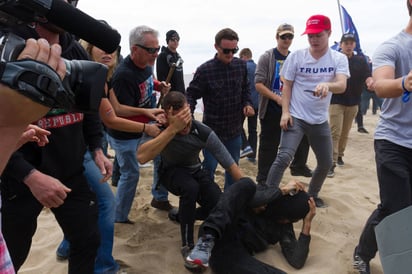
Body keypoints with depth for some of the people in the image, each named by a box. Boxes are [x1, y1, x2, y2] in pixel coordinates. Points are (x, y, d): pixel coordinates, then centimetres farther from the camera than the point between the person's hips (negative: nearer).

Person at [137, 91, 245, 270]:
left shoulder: (203, 132, -28)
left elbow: (230, 165, -23)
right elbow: (142, 157, -48)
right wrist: (173, 129, -52)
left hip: (195, 172, 2)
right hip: (171, 172, -2)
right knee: (191, 187, -36)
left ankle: (181, 216, 15)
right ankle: (187, 245, -16)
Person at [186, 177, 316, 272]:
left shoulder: (284, 226, 18)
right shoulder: (263, 192, 14)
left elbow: (297, 261, 5)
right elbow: (250, 201, -10)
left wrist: (307, 224, 3)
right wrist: (282, 190, -5)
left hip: (236, 255, 1)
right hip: (220, 237, -1)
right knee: (247, 184, -22)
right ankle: (208, 240, -33)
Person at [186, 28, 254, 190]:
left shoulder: (241, 65, -2)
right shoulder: (205, 70, -16)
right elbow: (191, 94, -11)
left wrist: (247, 103, -7)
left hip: (235, 128, 5)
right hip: (212, 129, -4)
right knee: (209, 168, 8)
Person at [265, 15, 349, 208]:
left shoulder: (339, 59, -3)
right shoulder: (295, 56, -5)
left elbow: (342, 85, -19)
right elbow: (287, 85, -1)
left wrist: (327, 85, -42)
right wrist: (285, 112, -12)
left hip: (320, 120, 3)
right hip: (296, 117, -3)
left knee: (326, 163, 14)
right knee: (284, 157, -18)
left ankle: (312, 195, 38)